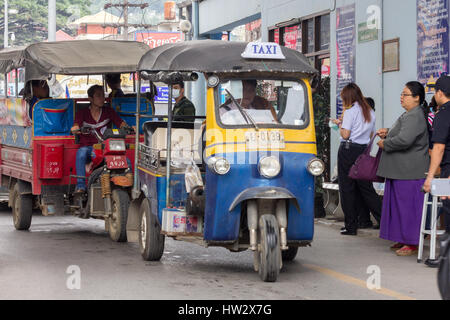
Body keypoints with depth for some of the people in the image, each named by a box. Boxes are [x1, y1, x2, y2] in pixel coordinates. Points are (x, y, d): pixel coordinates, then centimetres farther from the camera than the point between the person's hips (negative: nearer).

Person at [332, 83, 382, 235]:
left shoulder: (350, 111, -9)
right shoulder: (370, 112, 13)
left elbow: (345, 135, -13)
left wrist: (339, 124, 6)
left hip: (349, 150, -6)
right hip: (364, 151, 6)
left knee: (347, 188, 1)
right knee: (366, 188, 11)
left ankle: (351, 225, 2)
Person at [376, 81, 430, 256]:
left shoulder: (414, 117, -18)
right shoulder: (410, 115, 16)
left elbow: (404, 140, -30)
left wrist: (385, 144, -14)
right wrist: (388, 132, 15)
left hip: (409, 171, -11)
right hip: (400, 170, 11)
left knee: (408, 205, -5)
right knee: (399, 204, 14)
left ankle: (412, 244, 1)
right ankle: (403, 240, 21)